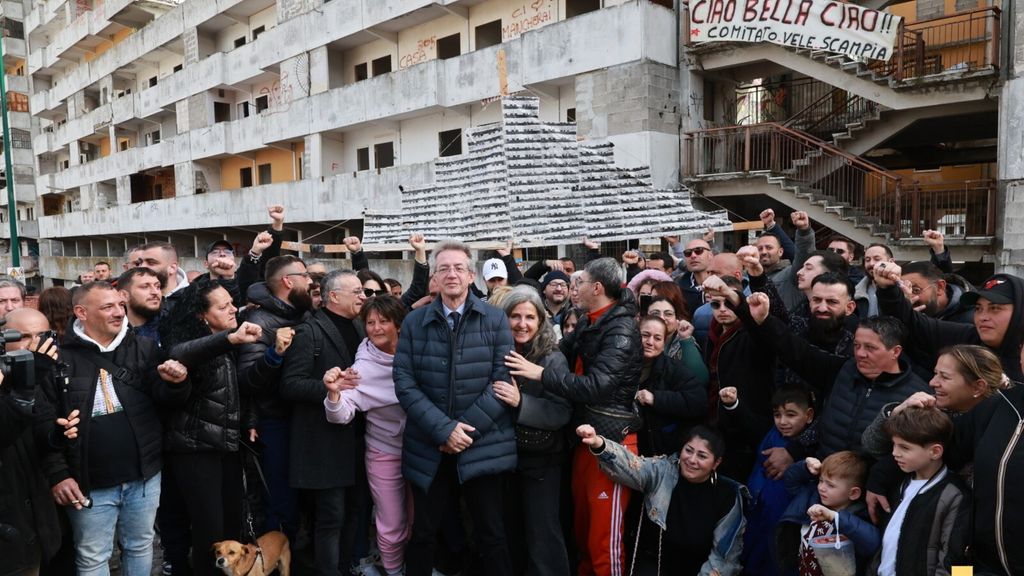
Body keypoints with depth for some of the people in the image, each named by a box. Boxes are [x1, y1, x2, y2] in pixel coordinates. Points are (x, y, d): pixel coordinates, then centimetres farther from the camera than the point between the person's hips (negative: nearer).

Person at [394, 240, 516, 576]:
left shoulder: (495, 319, 0)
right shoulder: (414, 322, 3)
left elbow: (503, 380, -6)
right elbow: (404, 382, -4)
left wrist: (466, 427, -13)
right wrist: (443, 429, -14)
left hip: (483, 445, -1)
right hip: (429, 447, 1)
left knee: (492, 535, 9)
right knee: (423, 534, 13)